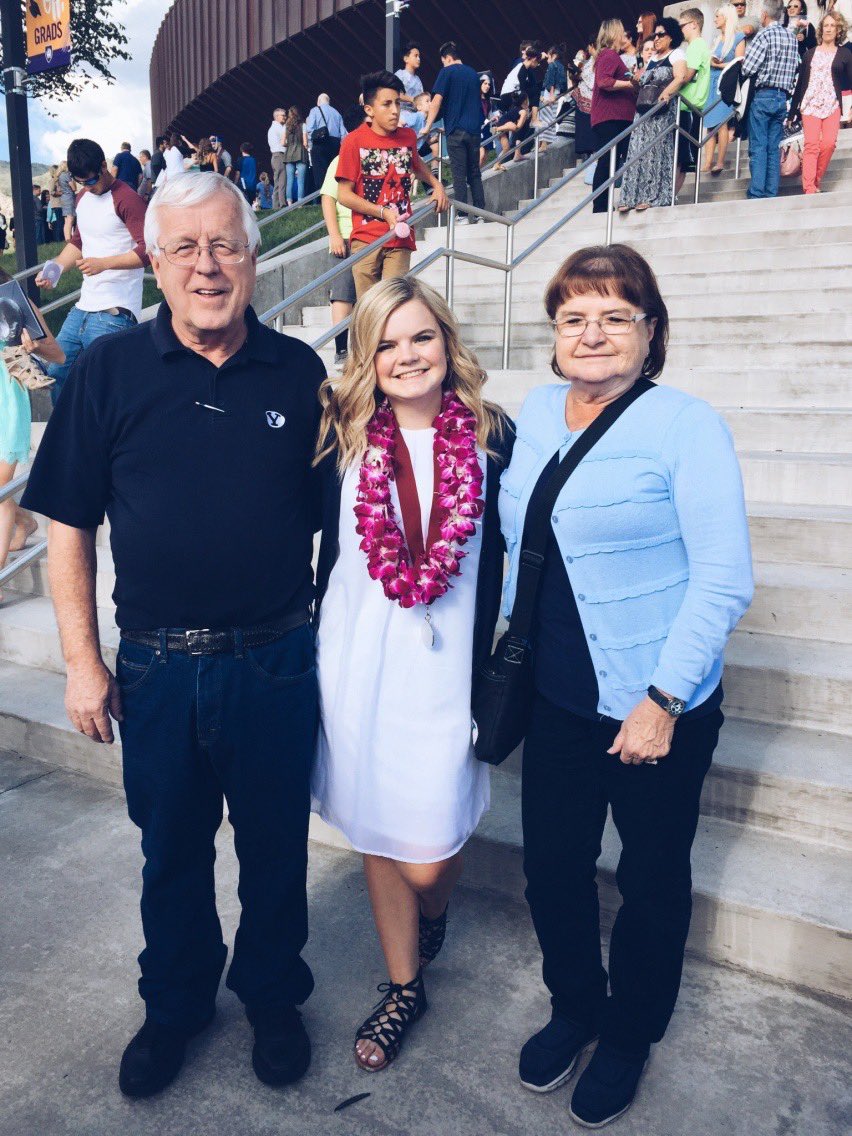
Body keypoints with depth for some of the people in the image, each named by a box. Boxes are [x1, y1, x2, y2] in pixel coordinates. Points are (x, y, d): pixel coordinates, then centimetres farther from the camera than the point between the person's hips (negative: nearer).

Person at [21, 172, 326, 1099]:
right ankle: (175, 1004, 44)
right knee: (172, 852, 19)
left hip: (276, 664, 0)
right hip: (158, 668, 0)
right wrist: (82, 662, -3)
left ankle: (272, 997, 43)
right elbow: (69, 526, 0)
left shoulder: (299, 372, -1)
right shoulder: (109, 371, -3)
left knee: (275, 847, 17)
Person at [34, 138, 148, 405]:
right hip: (84, 305, 9)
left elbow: (149, 250, -15)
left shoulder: (127, 199, -9)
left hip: (114, 311, -9)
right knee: (56, 373, 9)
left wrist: (104, 263, -23)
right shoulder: (83, 199, 18)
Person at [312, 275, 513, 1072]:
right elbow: (328, 547, 6)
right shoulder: (343, 437, 0)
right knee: (377, 836, 14)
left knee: (428, 854, 2)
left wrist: (491, 662, -1)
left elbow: (500, 557, 1)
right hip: (355, 664, 2)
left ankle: (430, 923, 41)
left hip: (444, 666, -1)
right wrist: (319, 655, 5)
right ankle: (403, 986, 39)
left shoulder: (490, 438, -3)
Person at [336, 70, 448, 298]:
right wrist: (384, 213, -14)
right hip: (366, 239, -2)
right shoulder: (354, 141, -4)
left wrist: (436, 184, 15)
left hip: (401, 239, 2)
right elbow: (344, 195, -5)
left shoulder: (408, 136, 8)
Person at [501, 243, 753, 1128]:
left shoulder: (687, 426, -14)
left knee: (650, 879, 15)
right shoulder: (538, 413, 3)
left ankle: (629, 1035, 41)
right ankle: (574, 1007, 45)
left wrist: (663, 701, -17)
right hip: (558, 697, 5)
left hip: (657, 706, -5)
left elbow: (724, 580, -16)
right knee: (551, 865, 16)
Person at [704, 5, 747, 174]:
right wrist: (711, 63, 1)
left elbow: (738, 64, -7)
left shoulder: (738, 38, 0)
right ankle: (708, 163, -7)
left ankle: (720, 162, -12)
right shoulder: (718, 39, 21)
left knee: (721, 122, -13)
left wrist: (718, 64, -3)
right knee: (709, 123, -3)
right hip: (712, 83, 7)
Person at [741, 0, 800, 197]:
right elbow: (795, 67, 12)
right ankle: (771, 194, 5)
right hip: (782, 97, 6)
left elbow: (747, 69, -11)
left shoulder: (764, 35, -9)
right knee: (774, 149, 6)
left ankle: (756, 194, -12)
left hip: (763, 95, -6)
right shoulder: (792, 37, 10)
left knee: (758, 148, -6)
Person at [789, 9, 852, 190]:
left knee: (829, 143, -13)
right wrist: (793, 109, 8)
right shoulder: (810, 53, 13)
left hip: (832, 105, 0)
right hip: (810, 104, 0)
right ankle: (809, 188, -16)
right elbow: (800, 82, 12)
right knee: (811, 144, -12)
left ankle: (815, 181, 4)